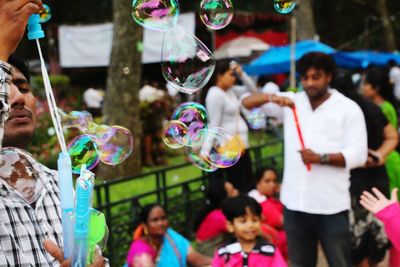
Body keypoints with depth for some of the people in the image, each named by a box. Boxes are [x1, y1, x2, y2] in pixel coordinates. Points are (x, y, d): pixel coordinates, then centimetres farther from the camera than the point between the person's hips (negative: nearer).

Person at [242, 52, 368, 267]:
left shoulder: (348, 108, -1)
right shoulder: (291, 102, 8)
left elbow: (358, 155, -9)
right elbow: (246, 102, 4)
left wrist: (320, 158, -22)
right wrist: (272, 98, -16)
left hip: (331, 205, -3)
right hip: (295, 202, 4)